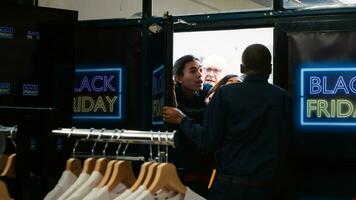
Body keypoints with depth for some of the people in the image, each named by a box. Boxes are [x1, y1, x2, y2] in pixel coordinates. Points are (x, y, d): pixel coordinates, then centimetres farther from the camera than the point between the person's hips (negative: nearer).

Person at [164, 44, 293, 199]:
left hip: (229, 186, -1)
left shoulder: (225, 93, -5)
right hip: (268, 187, 2)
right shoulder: (283, 98, -1)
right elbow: (285, 145, 5)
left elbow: (208, 142, -5)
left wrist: (181, 120, 8)